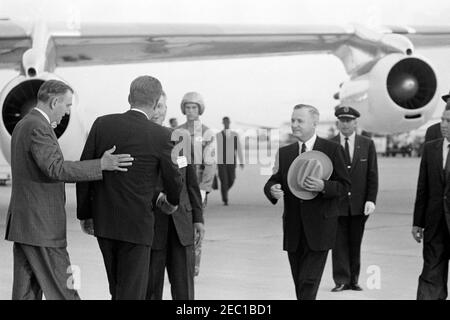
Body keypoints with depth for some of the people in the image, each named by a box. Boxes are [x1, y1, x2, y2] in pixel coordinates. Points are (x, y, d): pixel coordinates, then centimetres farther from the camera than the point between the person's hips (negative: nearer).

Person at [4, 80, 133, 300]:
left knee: (26, 291, 10)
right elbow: (56, 169, -28)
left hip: (23, 223, 10)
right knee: (62, 291, -4)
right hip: (41, 227, -10)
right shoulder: (38, 128, -17)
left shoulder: (23, 125, 15)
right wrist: (102, 164, -30)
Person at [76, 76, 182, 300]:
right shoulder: (161, 136, -10)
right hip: (136, 224, -4)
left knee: (119, 289, 20)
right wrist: (172, 201, 23)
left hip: (103, 222, 4)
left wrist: (85, 214, 11)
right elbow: (173, 180, 0)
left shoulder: (102, 124, -2)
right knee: (132, 292, 3)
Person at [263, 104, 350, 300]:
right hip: (293, 231, 5)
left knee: (309, 283, -11)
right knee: (300, 285, 10)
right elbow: (272, 181, 9)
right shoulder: (284, 153, 11)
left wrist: (323, 186, -21)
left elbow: (344, 185, -2)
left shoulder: (332, 150, -1)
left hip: (319, 229, -4)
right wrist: (272, 190, -15)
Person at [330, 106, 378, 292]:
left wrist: (371, 200, -5)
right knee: (339, 243, -1)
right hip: (336, 203, -1)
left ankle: (353, 280, 13)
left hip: (359, 204, 1)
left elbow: (372, 175, 4)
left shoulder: (367, 145, 6)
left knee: (355, 244, 6)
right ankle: (341, 280, 3)